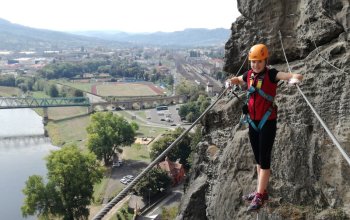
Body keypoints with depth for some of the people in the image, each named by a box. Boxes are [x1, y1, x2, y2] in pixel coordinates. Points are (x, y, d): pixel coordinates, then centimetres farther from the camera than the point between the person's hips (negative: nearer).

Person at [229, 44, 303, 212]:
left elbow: (297, 76, -22)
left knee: (264, 160, -3)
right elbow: (237, 80, 27)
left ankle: (259, 197, 3)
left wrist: (294, 79, -45)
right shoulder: (249, 75, 5)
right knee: (258, 159, 14)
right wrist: (230, 82, 5)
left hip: (267, 123, -6)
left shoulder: (271, 74, -11)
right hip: (253, 122, 6)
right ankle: (262, 192, 25)